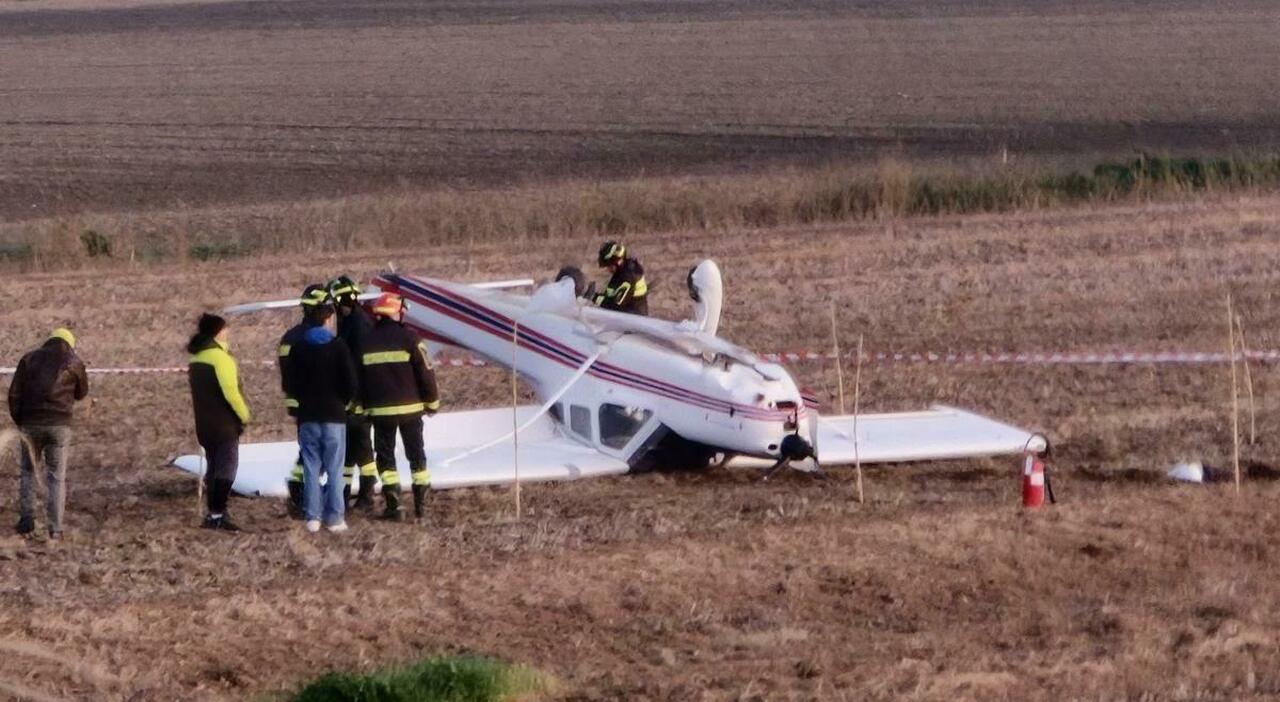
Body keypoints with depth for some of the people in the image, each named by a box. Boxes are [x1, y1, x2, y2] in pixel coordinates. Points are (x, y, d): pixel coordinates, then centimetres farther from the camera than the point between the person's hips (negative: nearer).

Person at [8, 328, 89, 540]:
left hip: (30, 423, 1)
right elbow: (82, 393, 14)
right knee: (56, 477, 5)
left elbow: (14, 393, 2)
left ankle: (26, 518, 8)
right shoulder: (73, 362, 3)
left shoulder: (29, 359, 7)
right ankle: (55, 528, 1)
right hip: (59, 424, -1)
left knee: (28, 472, 17)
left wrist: (19, 421, 9)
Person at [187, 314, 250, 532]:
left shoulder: (197, 358, 12)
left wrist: (201, 413, 17)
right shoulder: (220, 356, -16)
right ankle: (217, 514, -14)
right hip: (224, 423, -8)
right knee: (226, 467, -7)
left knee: (213, 467, 15)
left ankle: (212, 513, 16)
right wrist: (244, 415, -9)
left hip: (204, 423, 8)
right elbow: (230, 390, -21)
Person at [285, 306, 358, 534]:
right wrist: (345, 401, 8)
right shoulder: (338, 346, -7)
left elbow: (290, 384, 3)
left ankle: (312, 517, 1)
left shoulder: (298, 348, 3)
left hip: (307, 416, 3)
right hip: (334, 416, -3)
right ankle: (334, 517, -1)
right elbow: (350, 381, -10)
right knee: (334, 469, 1)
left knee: (311, 469, 5)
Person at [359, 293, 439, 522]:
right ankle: (421, 504, 10)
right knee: (416, 454, 10)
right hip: (410, 407, -1)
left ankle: (393, 505, 1)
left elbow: (358, 378, 8)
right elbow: (425, 372, -7)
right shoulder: (407, 339, -10)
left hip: (380, 410, 1)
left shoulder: (366, 343, 1)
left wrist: (365, 404, 20)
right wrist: (432, 402, 6)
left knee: (385, 456, 8)